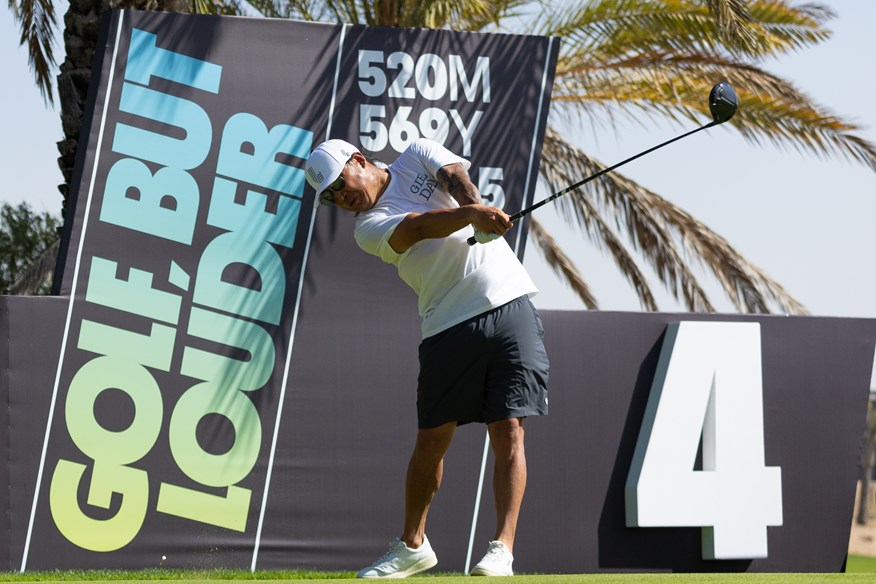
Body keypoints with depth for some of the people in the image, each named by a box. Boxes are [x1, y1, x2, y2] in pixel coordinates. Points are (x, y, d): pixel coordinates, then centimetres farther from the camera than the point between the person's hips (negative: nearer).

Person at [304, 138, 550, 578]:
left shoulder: (417, 155, 10)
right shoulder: (369, 228, 1)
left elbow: (456, 175, -10)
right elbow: (418, 227, -18)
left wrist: (477, 208, -32)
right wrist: (470, 215, -37)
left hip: (507, 301, 0)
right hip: (448, 324, 1)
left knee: (508, 432, -9)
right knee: (431, 441, 4)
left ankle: (502, 550, -11)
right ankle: (412, 545, 21)